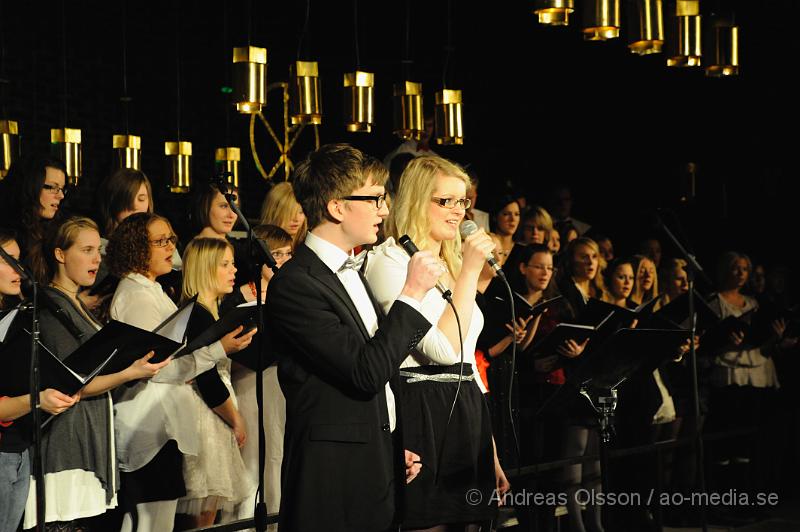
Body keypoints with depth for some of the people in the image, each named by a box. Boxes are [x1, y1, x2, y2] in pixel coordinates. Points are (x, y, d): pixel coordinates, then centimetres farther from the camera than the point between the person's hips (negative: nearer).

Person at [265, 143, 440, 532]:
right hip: (335, 482, -8)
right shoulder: (293, 285, -16)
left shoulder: (351, 272, 14)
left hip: (380, 469, 8)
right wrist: (412, 294, -16)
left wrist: (397, 447, 14)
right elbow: (366, 373, -21)